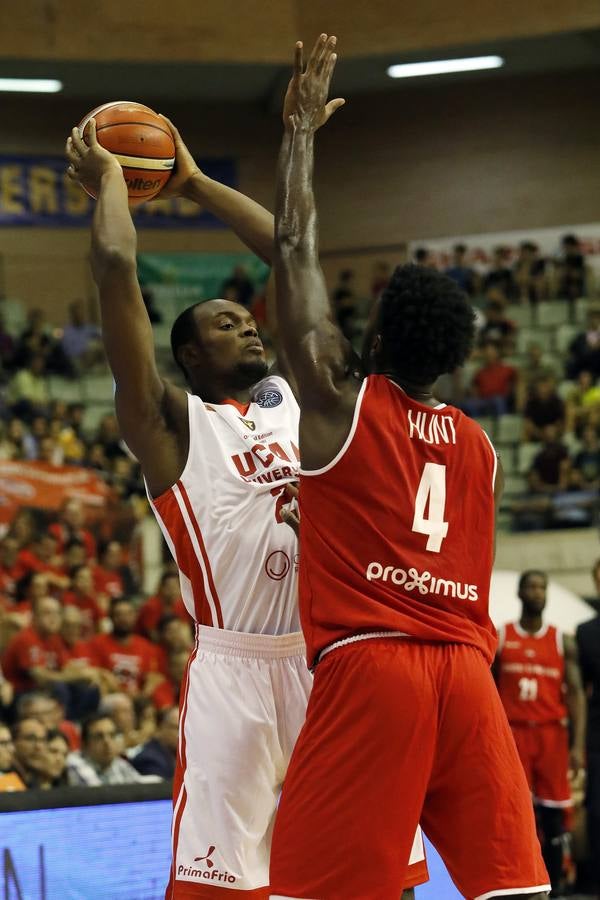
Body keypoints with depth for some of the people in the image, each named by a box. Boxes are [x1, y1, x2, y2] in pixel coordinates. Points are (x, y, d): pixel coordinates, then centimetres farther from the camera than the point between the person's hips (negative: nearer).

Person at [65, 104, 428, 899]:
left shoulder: (290, 398, 17)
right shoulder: (172, 422, 1)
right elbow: (116, 268, -7)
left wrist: (196, 184, 26)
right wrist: (109, 179, 8)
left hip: (329, 661, 5)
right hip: (236, 669, -5)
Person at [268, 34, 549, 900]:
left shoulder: (341, 400, 3)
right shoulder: (478, 447, 18)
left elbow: (297, 249, 6)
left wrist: (301, 128, 13)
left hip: (367, 666, -5)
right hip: (464, 669, 5)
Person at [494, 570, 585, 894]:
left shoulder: (563, 642, 7)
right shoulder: (499, 639, 6)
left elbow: (575, 693, 2)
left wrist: (578, 745, -7)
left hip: (551, 734, 1)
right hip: (512, 733, -1)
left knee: (553, 818, 1)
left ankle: (553, 887, 9)